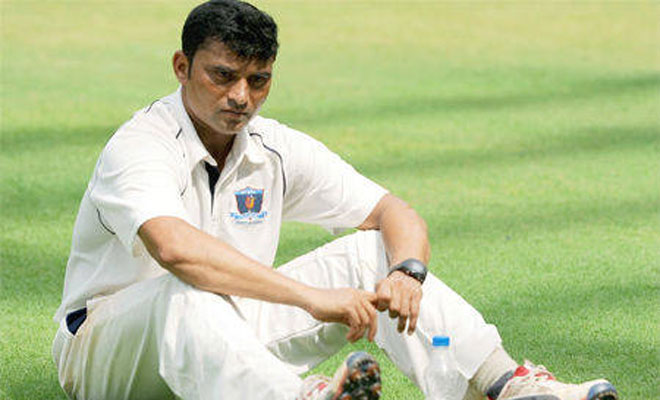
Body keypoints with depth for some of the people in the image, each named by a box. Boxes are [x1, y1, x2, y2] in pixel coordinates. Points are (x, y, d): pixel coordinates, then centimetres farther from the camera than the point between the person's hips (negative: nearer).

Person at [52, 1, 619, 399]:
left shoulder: (275, 150, 2)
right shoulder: (138, 149, -20)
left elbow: (395, 213, 2)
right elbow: (174, 247, -41)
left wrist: (406, 272, -22)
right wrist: (311, 296, -47)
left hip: (229, 336, 6)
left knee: (370, 249, -7)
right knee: (187, 296, -41)